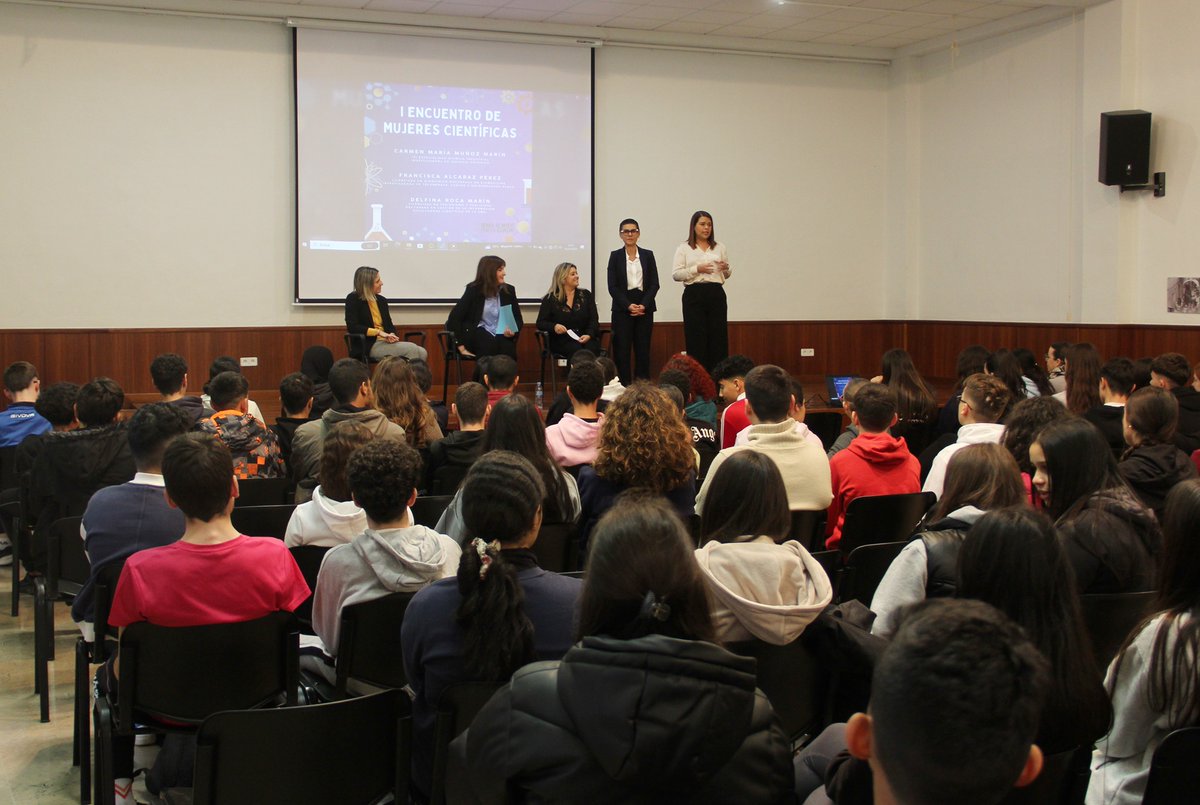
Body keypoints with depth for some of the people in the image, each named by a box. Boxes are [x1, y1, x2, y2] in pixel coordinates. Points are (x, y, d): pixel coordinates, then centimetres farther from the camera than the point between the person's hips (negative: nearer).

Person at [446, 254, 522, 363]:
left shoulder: (508, 290, 8)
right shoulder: (474, 290, -3)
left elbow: (518, 318, 14)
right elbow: (455, 317, -8)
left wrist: (513, 331, -11)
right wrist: (461, 346, -15)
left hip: (502, 334, 3)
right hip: (479, 333, -3)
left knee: (507, 346, -33)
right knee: (489, 345, -37)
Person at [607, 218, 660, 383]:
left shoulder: (648, 255, 8)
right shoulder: (615, 256, 3)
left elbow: (654, 284, 4)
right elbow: (612, 286, -2)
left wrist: (643, 305, -9)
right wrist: (628, 306, -12)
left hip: (645, 308, 1)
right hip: (622, 309, -1)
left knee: (643, 349, 1)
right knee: (622, 349, -3)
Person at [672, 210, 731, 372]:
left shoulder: (719, 247, 15)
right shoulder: (684, 248, 4)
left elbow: (726, 274, 20)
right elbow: (675, 274, -4)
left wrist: (726, 268, -3)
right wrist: (697, 269, -15)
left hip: (716, 295, 3)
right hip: (694, 295, -3)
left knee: (718, 338, 0)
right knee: (696, 340, -3)